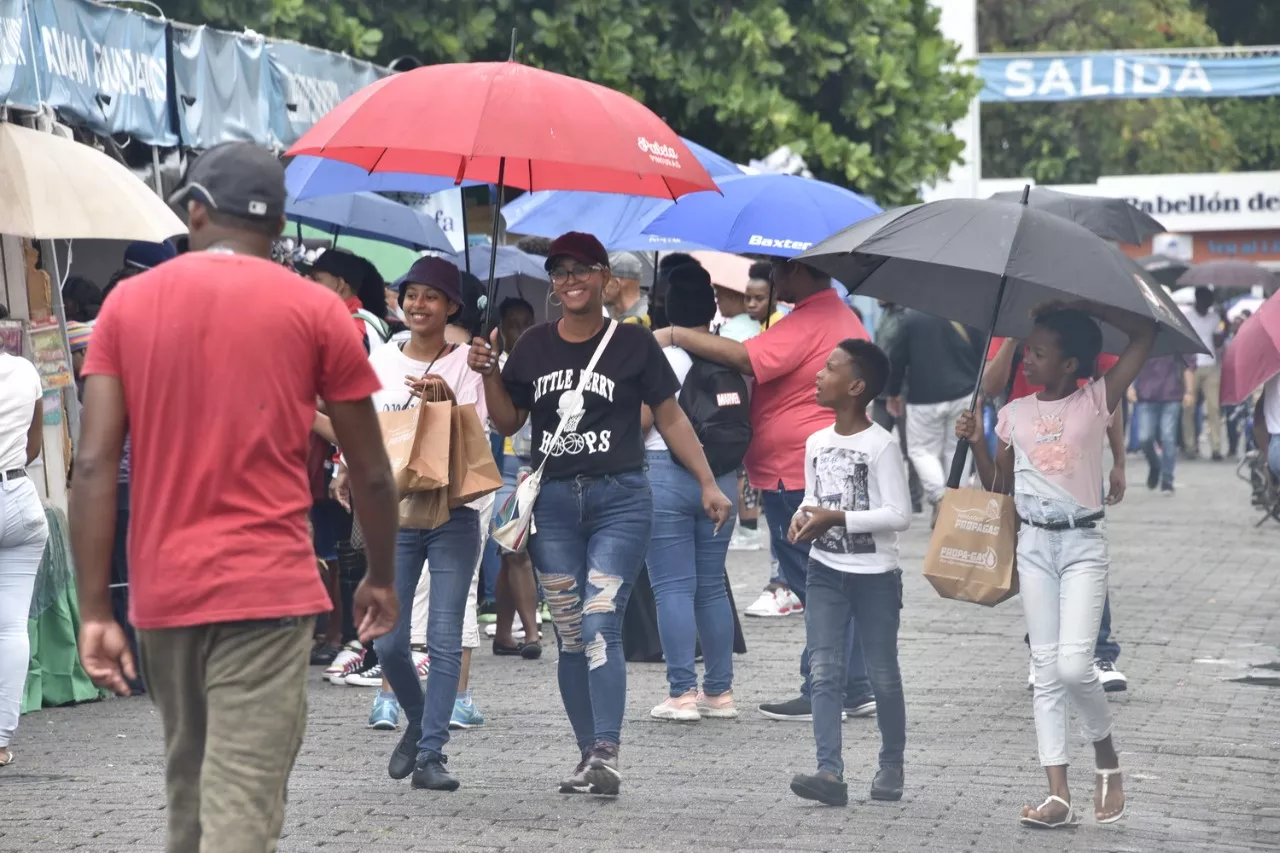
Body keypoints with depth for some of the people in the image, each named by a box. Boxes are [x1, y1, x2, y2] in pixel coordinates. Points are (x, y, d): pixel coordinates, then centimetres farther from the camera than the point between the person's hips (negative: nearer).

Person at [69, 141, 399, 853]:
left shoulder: (128, 302, 6)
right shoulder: (315, 310, 0)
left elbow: (95, 466, -2)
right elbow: (372, 472, 4)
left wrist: (95, 613, -2)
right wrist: (381, 579, 20)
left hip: (163, 592, 4)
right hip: (268, 590, -4)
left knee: (189, 792, 21)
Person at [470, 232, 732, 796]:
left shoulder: (632, 343, 1)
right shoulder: (534, 347, 10)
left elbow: (670, 418, 5)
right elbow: (508, 423, 14)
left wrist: (707, 484, 0)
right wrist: (489, 375, -4)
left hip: (620, 499, -4)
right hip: (554, 500, 4)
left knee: (601, 627, -15)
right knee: (570, 637, 4)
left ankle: (607, 756, -20)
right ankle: (589, 755, 11)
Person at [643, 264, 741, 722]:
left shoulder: (660, 353, -10)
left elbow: (641, 418, -13)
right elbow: (745, 419, 8)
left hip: (664, 474, -5)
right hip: (720, 477, 5)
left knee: (673, 586, -2)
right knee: (712, 586, 13)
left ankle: (681, 693, -5)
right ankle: (720, 691, 14)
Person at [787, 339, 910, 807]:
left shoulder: (881, 445, -13)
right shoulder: (816, 443, 7)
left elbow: (899, 515, -16)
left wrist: (837, 518, -20)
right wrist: (803, 516, -3)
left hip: (874, 575, -5)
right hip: (825, 572, 5)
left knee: (882, 675, 6)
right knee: (824, 672, -6)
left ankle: (891, 767, 22)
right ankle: (830, 772, -13)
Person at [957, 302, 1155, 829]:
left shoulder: (1095, 403, -3)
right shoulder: (1014, 415, 8)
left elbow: (1144, 335, -10)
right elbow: (999, 488, 14)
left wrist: (1083, 308, -8)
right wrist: (977, 444, -1)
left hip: (1083, 544, -4)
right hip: (1034, 544, 4)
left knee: (1074, 664, -16)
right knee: (1046, 671, 1)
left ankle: (1107, 758, 10)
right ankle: (1058, 795, 0)